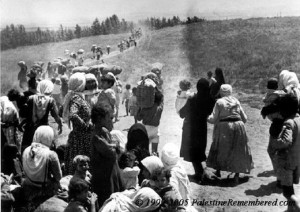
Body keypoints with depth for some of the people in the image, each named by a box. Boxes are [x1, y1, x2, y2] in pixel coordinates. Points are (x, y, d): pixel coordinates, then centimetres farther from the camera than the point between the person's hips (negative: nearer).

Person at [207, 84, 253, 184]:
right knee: (238, 151, 10)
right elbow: (244, 118, 11)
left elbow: (213, 118, -5)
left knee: (221, 149, 15)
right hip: (238, 127, 2)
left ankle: (218, 170, 24)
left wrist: (207, 118, 15)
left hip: (224, 127, -2)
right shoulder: (236, 101, 9)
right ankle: (237, 174, 9)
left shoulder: (219, 102, -2)